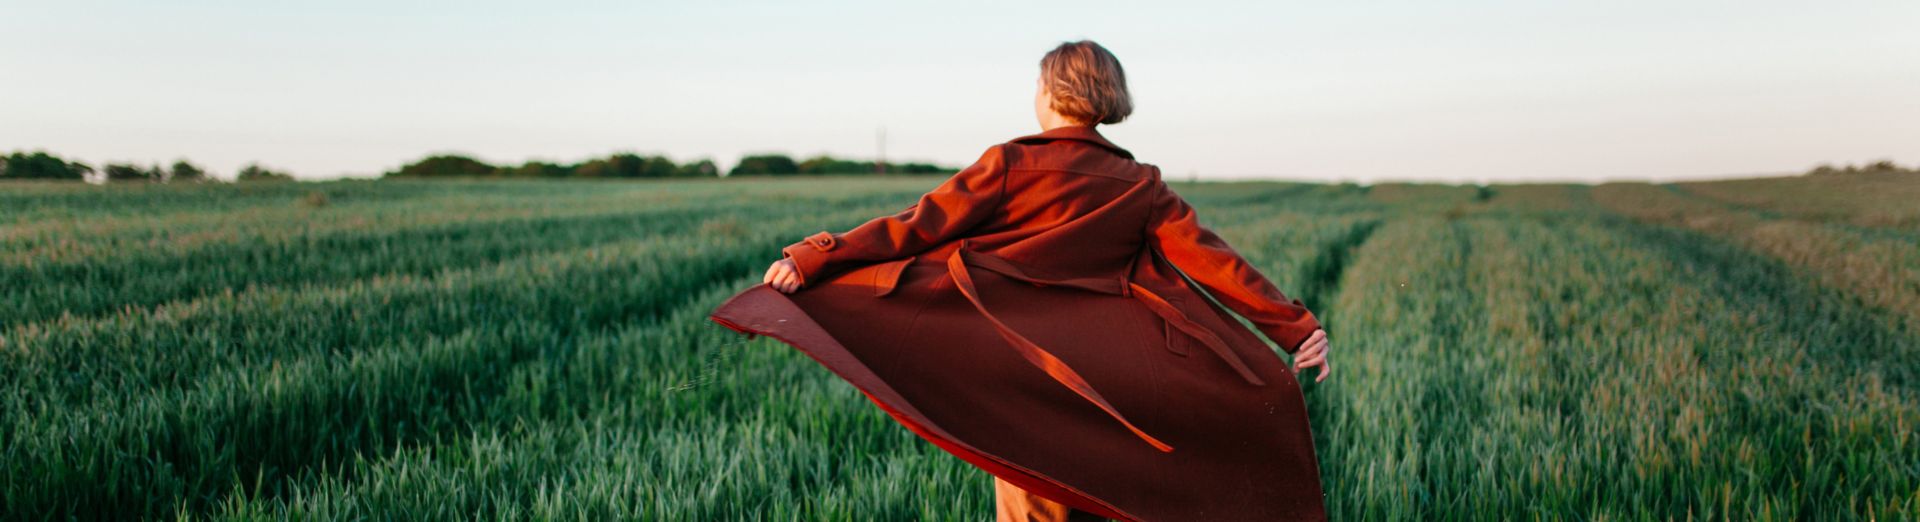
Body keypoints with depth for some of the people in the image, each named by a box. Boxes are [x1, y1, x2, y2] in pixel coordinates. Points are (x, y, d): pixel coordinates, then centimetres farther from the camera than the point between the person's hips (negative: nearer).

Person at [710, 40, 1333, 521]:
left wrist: (814, 257, -12)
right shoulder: (1140, 187, 1)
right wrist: (1294, 324, -8)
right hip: (1105, 388, 3)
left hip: (1021, 382, -3)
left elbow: (919, 227, -13)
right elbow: (1207, 256, -7)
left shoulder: (1012, 164, -8)